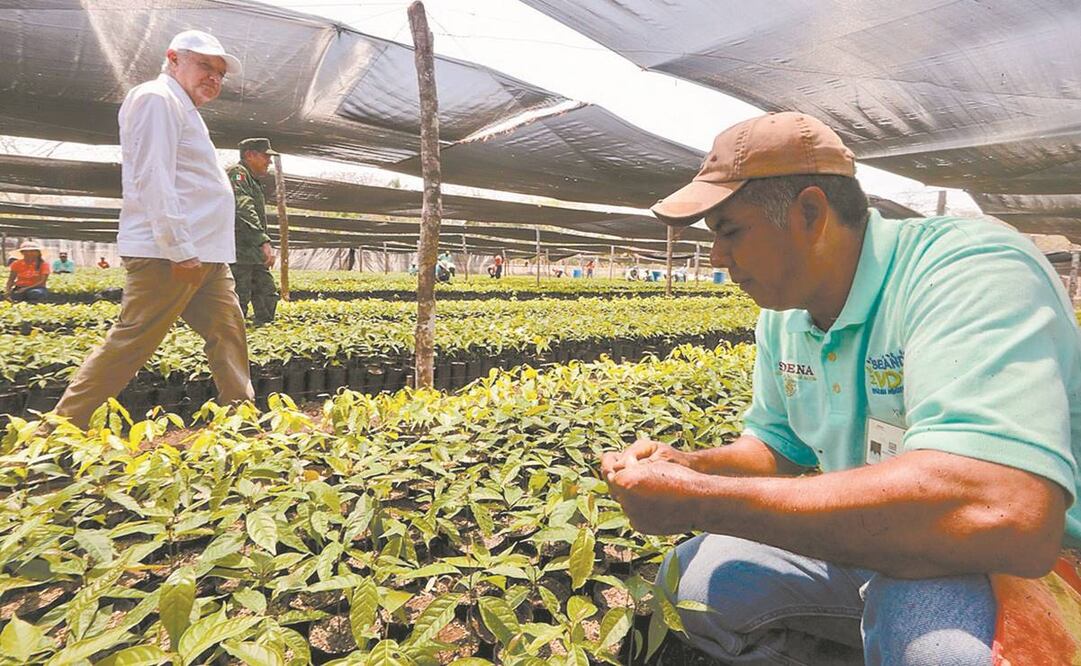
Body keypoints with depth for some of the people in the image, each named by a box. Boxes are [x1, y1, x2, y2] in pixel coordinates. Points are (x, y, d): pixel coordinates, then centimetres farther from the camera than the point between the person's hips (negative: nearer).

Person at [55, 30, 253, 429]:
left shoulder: (182, 109, 26)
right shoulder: (157, 99, -5)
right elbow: (153, 180, -17)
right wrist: (179, 249, -22)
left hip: (204, 254, 10)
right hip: (168, 253, -10)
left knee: (227, 332, 6)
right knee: (131, 343, -6)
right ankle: (64, 425, 5)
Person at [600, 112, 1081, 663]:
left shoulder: (969, 271, -25)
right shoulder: (782, 316, 1)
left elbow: (1001, 517, -39)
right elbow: (777, 447, 12)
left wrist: (700, 501, -35)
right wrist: (688, 466, -10)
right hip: (874, 554, 7)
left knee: (916, 620, -38)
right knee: (692, 576, -4)